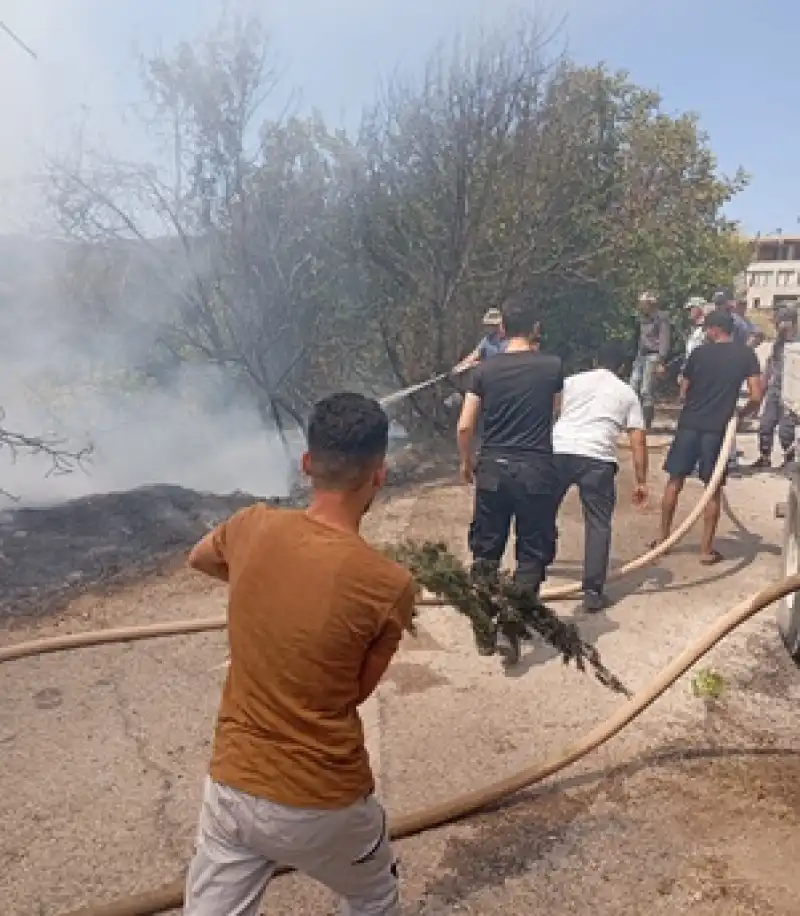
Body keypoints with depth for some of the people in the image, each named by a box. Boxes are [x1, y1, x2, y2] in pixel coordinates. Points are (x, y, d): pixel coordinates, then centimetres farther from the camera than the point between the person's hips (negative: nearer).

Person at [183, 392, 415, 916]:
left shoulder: (253, 527, -10)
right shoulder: (390, 585, -22)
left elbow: (201, 559, 15)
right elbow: (358, 691, -6)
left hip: (230, 788, 3)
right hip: (322, 805, -3)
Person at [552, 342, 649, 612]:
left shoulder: (571, 381, 21)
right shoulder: (627, 392, 17)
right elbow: (638, 440, 10)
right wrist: (641, 482, 12)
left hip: (558, 452, 2)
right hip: (597, 459, -2)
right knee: (598, 524, 8)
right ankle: (593, 593, 7)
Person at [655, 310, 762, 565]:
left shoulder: (699, 353, 3)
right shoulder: (746, 355, 2)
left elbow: (683, 393, 9)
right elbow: (756, 397, -5)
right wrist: (740, 415, 13)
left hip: (689, 424, 1)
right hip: (718, 428, -1)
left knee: (675, 481, 12)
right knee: (714, 489, 7)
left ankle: (663, 537, 18)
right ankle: (707, 549, 9)